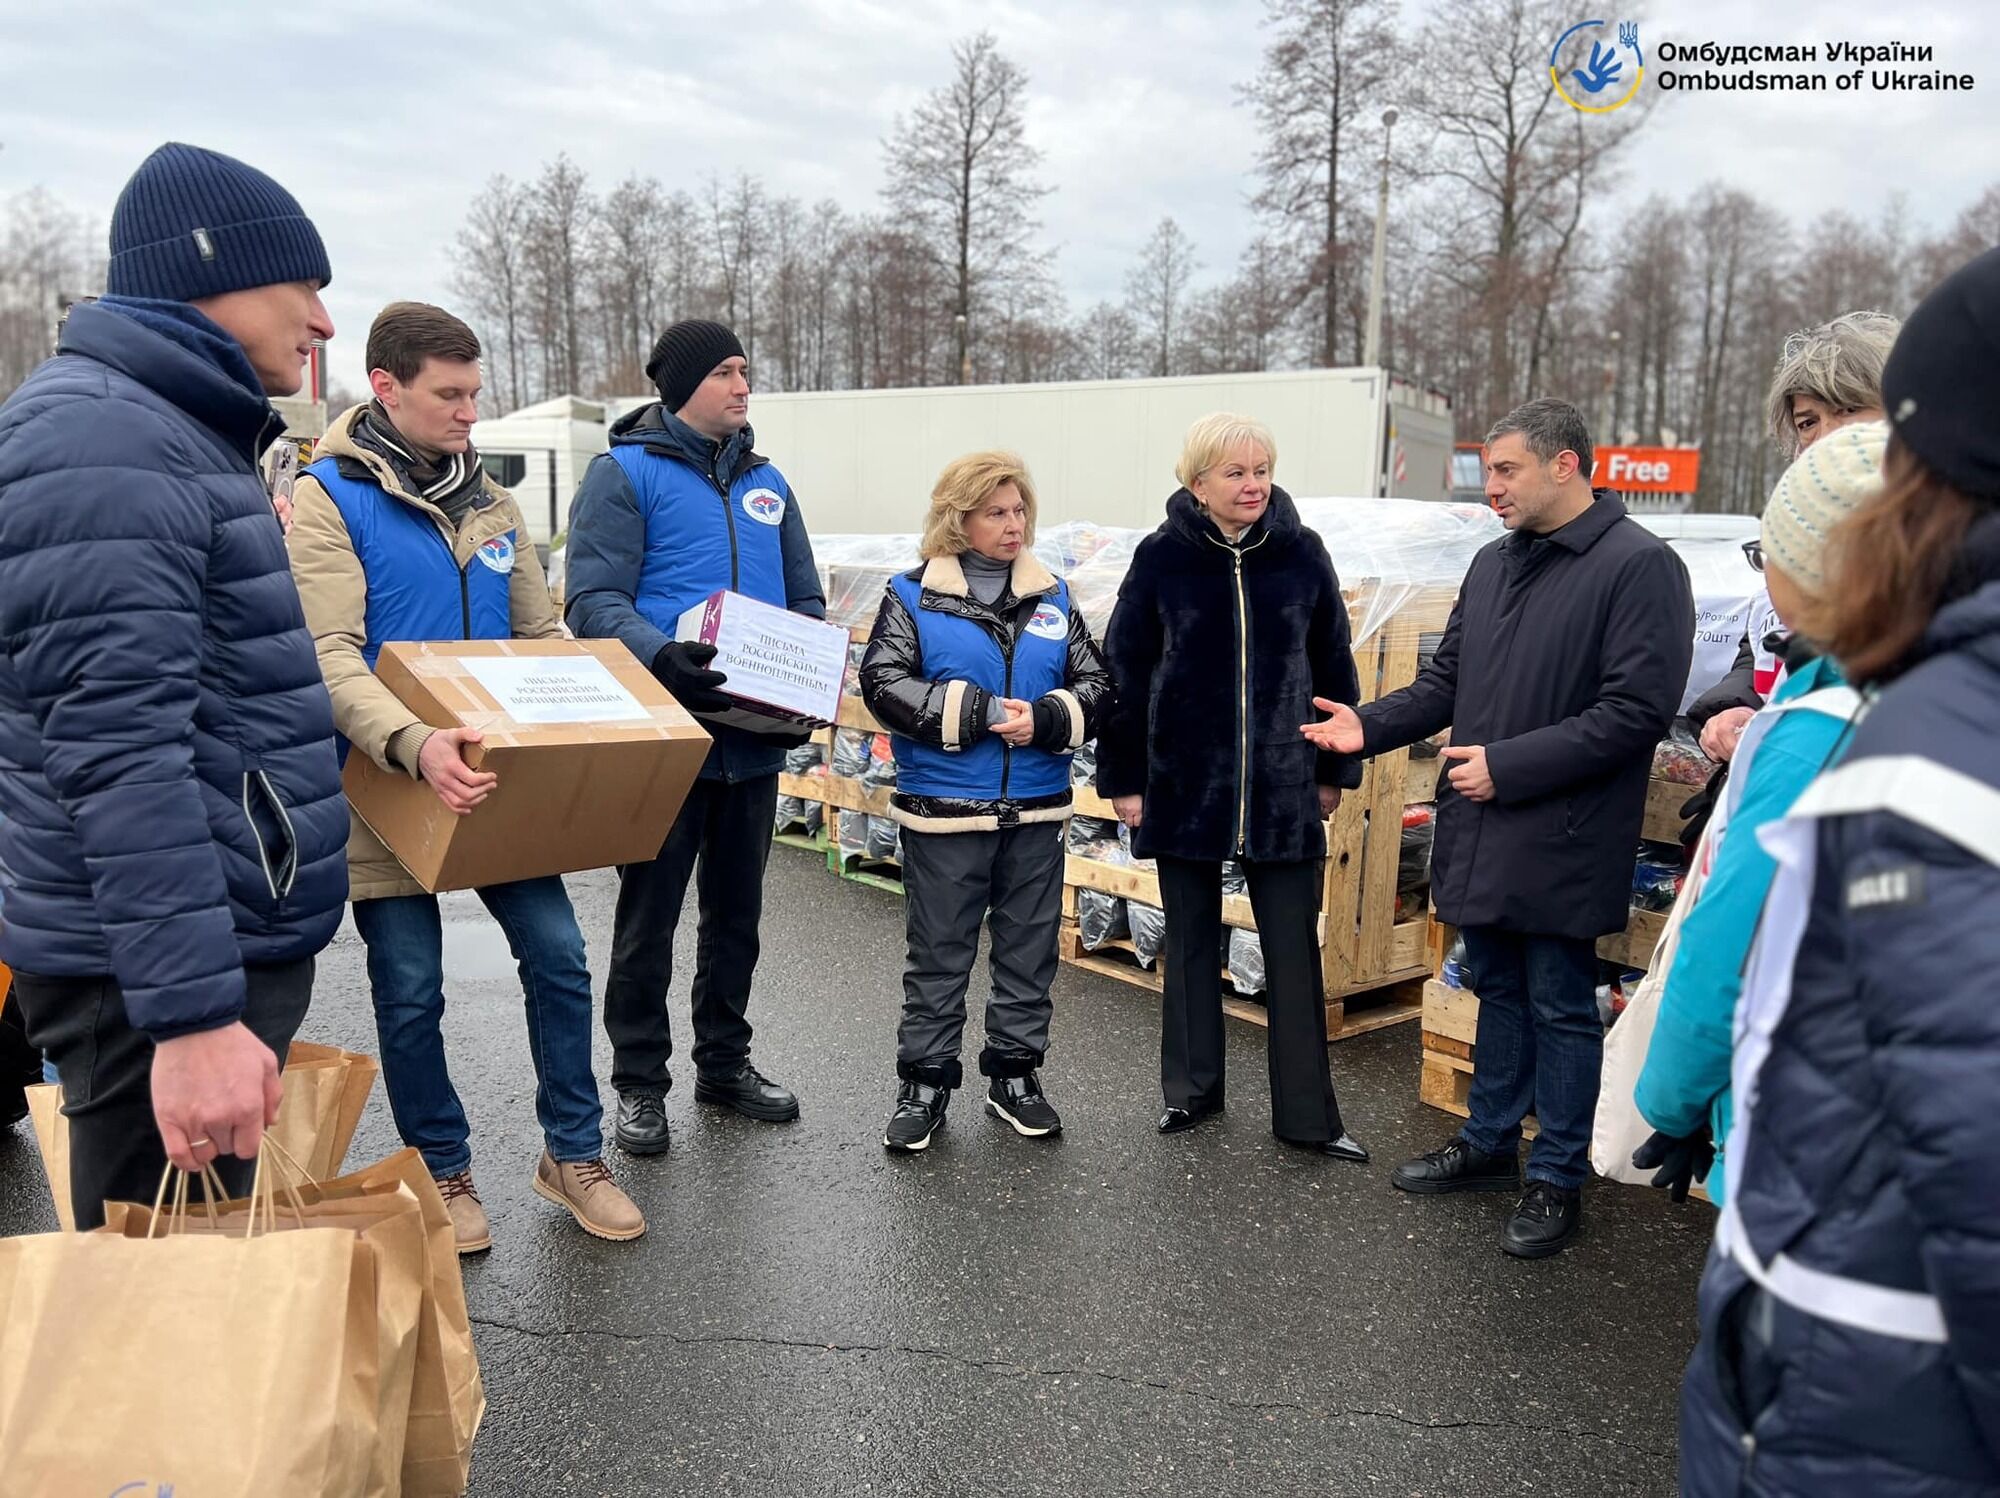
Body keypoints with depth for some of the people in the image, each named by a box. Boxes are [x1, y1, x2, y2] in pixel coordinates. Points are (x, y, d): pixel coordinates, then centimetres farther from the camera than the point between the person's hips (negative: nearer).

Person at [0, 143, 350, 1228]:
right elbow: (122, 752, -25)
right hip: (157, 979, -10)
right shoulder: (99, 439, -16)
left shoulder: (187, 435, 17)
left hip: (239, 947, 10)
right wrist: (190, 1015, -27)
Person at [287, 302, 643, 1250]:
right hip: (389, 784, -5)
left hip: (497, 776, 5)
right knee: (410, 991, 6)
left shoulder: (489, 499, 10)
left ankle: (572, 1154, 22)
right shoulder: (328, 498, -8)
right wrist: (413, 744, -36)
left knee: (557, 958, 5)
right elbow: (328, 658, -19)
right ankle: (442, 1173, 26)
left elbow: (541, 635, 14)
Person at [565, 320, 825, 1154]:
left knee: (737, 910, 15)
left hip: (755, 738, 6)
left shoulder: (765, 483, 15)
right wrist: (661, 656, -31)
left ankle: (725, 1061, 31)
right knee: (649, 914, 5)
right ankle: (640, 1082, 19)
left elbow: (806, 598, 19)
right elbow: (594, 598, -13)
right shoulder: (625, 473, -4)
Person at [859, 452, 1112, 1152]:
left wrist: (1046, 720, -16)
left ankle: (1014, 1074, 28)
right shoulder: (913, 596, -3)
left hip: (1036, 810, 4)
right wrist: (979, 713, -20)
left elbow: (1096, 684, 5)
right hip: (942, 809, -3)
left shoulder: (1052, 596, 8)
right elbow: (883, 682, -13)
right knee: (938, 953, 7)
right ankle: (924, 1082, 20)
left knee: (1029, 946, 12)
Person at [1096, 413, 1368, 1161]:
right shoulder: (1161, 557, -5)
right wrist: (1123, 778, -3)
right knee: (1192, 941, 13)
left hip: (1283, 788, 1)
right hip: (1184, 785, 0)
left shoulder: (1302, 552, -1)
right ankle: (1192, 1088, 29)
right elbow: (1125, 673, -2)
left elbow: (1333, 667, 6)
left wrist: (1336, 768, 8)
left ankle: (1307, 1114, 16)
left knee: (1294, 949, 4)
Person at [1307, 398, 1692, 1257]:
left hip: (1561, 843, -7)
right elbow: (1447, 683, 17)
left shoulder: (1639, 566, -13)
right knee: (1497, 992, 20)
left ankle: (1557, 1178, 23)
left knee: (1561, 1009, 7)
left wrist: (1509, 764, -21)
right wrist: (1371, 726, 2)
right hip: (1479, 831, 7)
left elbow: (1636, 712, -20)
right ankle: (1490, 1144, 36)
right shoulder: (1492, 565, 11)